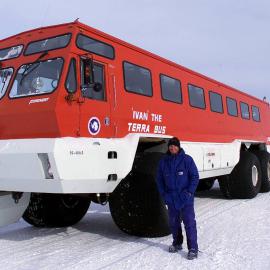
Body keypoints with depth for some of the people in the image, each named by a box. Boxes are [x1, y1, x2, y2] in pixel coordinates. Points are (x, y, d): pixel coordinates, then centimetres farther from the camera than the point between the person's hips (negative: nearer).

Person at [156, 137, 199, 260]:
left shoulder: (187, 159, -6)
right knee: (173, 222, 15)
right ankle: (177, 243, 33)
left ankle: (193, 248, 4)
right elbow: (159, 179, 11)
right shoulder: (163, 161, 4)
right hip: (171, 199, 4)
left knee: (189, 222, -4)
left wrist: (189, 192, -12)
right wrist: (163, 194, 3)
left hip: (185, 199, -4)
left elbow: (195, 176, -5)